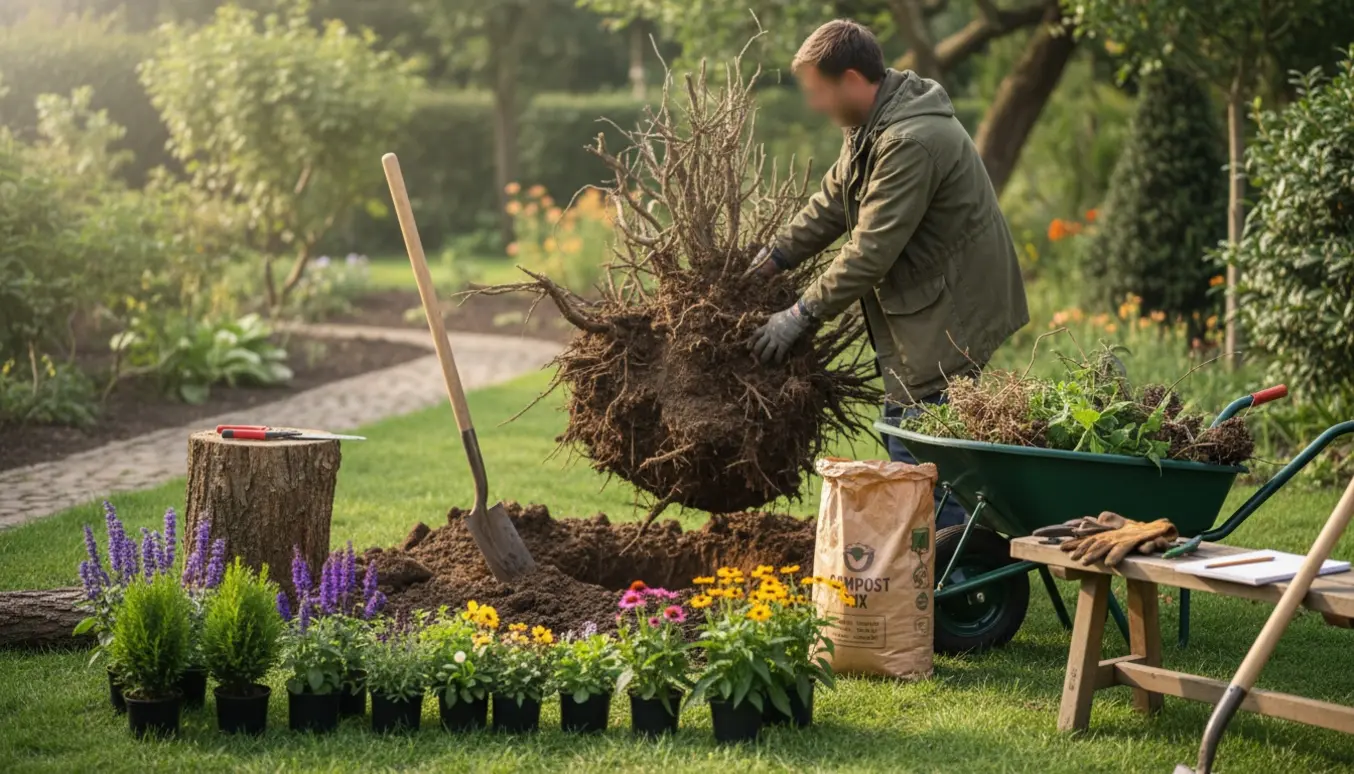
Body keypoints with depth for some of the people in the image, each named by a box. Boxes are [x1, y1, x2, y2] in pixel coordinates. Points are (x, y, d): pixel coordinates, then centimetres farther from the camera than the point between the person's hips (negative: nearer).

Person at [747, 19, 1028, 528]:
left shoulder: (913, 141, -26)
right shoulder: (870, 127, 8)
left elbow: (871, 251, -26)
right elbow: (830, 207, 16)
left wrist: (802, 315, -18)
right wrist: (768, 262, 8)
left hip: (946, 321, -11)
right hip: (914, 315, 11)